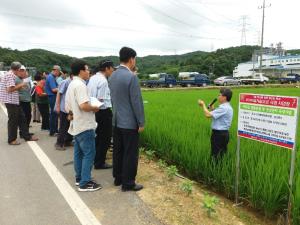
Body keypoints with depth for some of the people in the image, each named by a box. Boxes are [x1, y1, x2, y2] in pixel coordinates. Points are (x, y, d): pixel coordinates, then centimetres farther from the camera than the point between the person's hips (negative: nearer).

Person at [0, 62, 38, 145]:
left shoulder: (10, 75, 17)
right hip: (11, 101, -10)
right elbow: (10, 89, -23)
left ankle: (27, 136, 19)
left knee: (21, 118, 12)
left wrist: (19, 86, 13)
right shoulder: (10, 75, -15)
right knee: (13, 120, 0)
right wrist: (20, 85, -12)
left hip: (14, 101, 10)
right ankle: (11, 140, 12)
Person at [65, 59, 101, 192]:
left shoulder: (71, 85, 15)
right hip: (85, 125, -10)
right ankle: (85, 183, 1)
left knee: (79, 153, 16)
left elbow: (67, 108, 19)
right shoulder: (80, 85, -17)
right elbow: (83, 105, -29)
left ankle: (79, 178, 26)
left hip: (76, 125, 10)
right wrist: (95, 108, -13)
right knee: (89, 153, -4)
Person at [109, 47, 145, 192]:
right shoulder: (131, 77, -18)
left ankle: (118, 178, 29)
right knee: (130, 153, 3)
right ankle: (128, 183, 14)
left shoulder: (113, 76, 6)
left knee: (118, 151, 16)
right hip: (130, 122, -8)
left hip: (116, 121, 8)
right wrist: (141, 122, -10)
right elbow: (137, 102, -17)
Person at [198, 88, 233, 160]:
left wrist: (203, 104, -9)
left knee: (216, 155, -1)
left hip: (218, 134, -10)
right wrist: (213, 109, 6)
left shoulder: (223, 108, -20)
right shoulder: (229, 107, 14)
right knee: (222, 154, 17)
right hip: (225, 133, 10)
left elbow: (208, 115, -24)